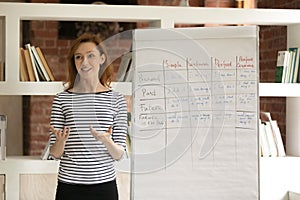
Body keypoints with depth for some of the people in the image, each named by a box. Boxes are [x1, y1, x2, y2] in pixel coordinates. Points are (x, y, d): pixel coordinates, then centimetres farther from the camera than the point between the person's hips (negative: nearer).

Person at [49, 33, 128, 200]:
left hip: (105, 186, 0)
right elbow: (55, 154, 1)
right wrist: (61, 141, -19)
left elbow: (119, 155, -1)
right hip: (69, 186, 0)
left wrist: (107, 141, -20)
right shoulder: (62, 99, -1)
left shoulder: (116, 99, -1)